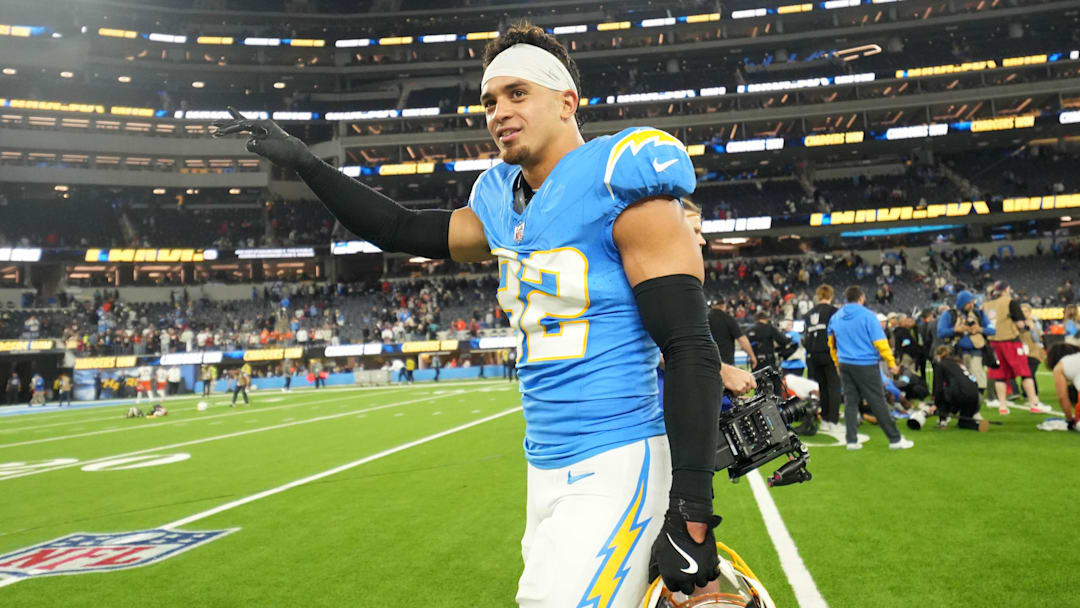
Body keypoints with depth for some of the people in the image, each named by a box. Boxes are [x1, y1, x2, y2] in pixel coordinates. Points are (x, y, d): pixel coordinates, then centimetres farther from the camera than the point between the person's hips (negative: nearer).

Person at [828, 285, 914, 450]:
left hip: (844, 364, 5)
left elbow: (832, 344, 15)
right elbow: (880, 342, -11)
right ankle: (895, 439, 8)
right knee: (878, 402, 0)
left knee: (850, 402, 10)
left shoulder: (835, 317, 7)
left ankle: (852, 440, 9)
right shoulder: (867, 315, -10)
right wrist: (892, 363, -3)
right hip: (866, 365, -5)